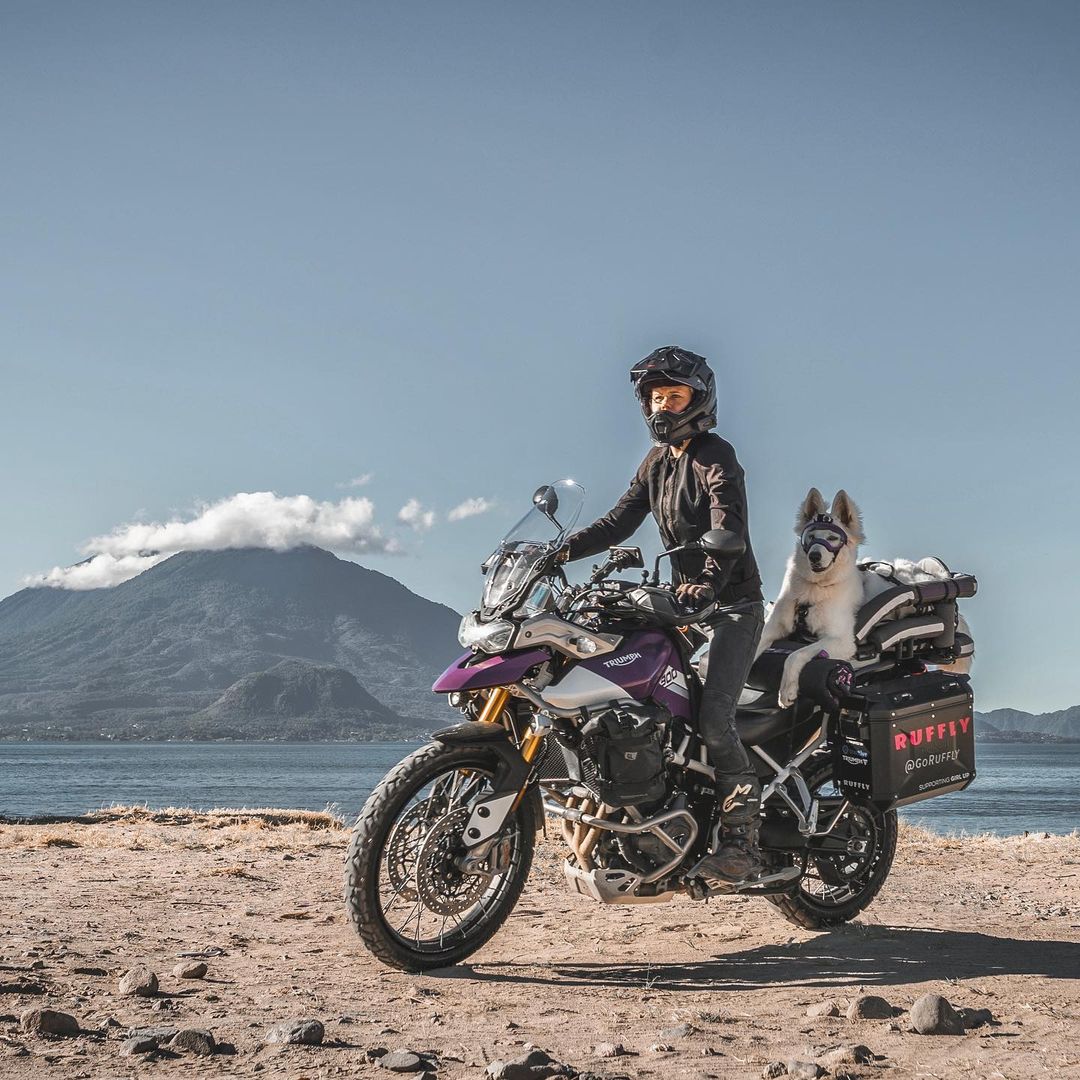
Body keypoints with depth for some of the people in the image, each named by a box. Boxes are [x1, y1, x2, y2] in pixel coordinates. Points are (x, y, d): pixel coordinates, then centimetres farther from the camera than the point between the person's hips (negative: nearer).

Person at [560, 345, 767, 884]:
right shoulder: (657, 462, 14)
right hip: (685, 600, 8)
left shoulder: (716, 457, -11)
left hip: (733, 603, -8)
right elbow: (620, 521, 7)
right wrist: (563, 549, -8)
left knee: (713, 719, -20)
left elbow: (728, 528, -25)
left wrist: (710, 581, -43)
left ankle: (740, 840, -13)